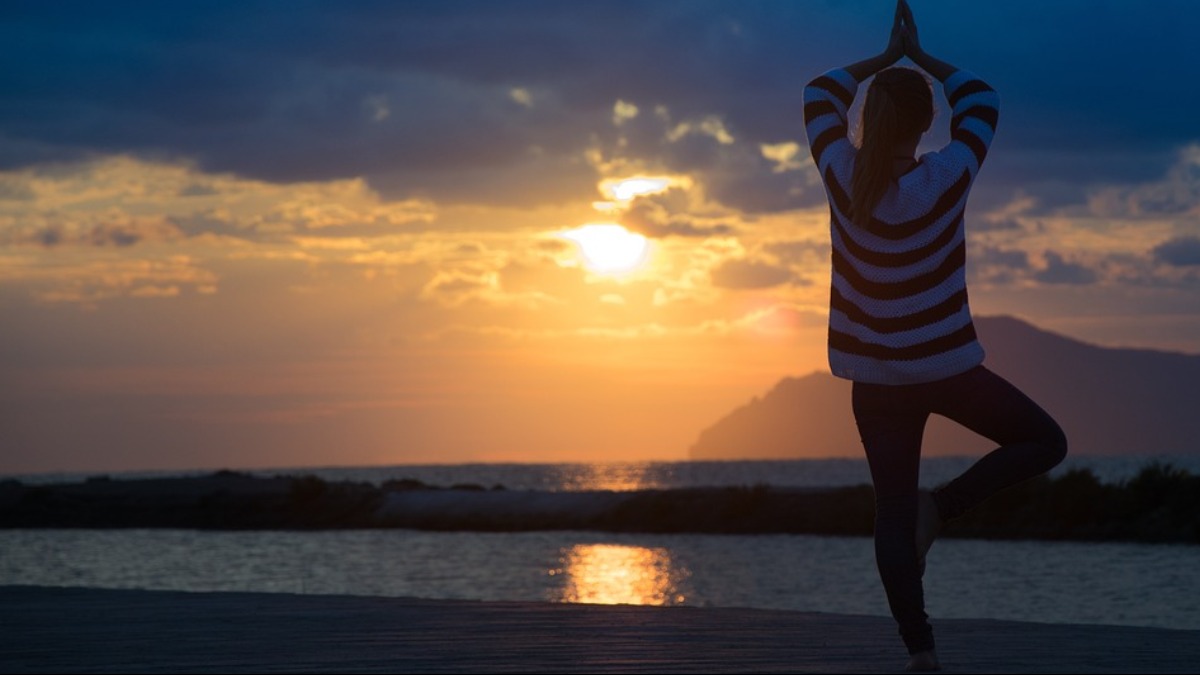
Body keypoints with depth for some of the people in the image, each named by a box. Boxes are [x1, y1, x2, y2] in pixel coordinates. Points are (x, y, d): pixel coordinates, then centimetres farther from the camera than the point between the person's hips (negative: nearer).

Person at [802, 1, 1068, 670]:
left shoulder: (842, 174, -10)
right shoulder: (945, 179, -17)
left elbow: (822, 95, 8)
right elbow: (982, 101, 0)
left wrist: (886, 58, 13)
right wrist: (922, 56, 9)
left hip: (875, 375, 4)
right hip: (946, 366, -3)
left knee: (894, 512, 6)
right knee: (1045, 441, 14)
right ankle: (942, 506, -2)